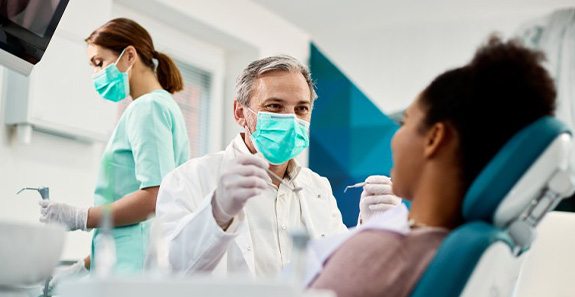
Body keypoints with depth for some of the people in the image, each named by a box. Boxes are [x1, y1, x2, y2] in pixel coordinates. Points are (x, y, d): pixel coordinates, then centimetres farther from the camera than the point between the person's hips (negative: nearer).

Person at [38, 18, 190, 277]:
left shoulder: (148, 107, -6)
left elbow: (155, 196, -19)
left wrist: (78, 218, -12)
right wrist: (86, 265, 19)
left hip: (134, 267, -9)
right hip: (127, 265, 9)